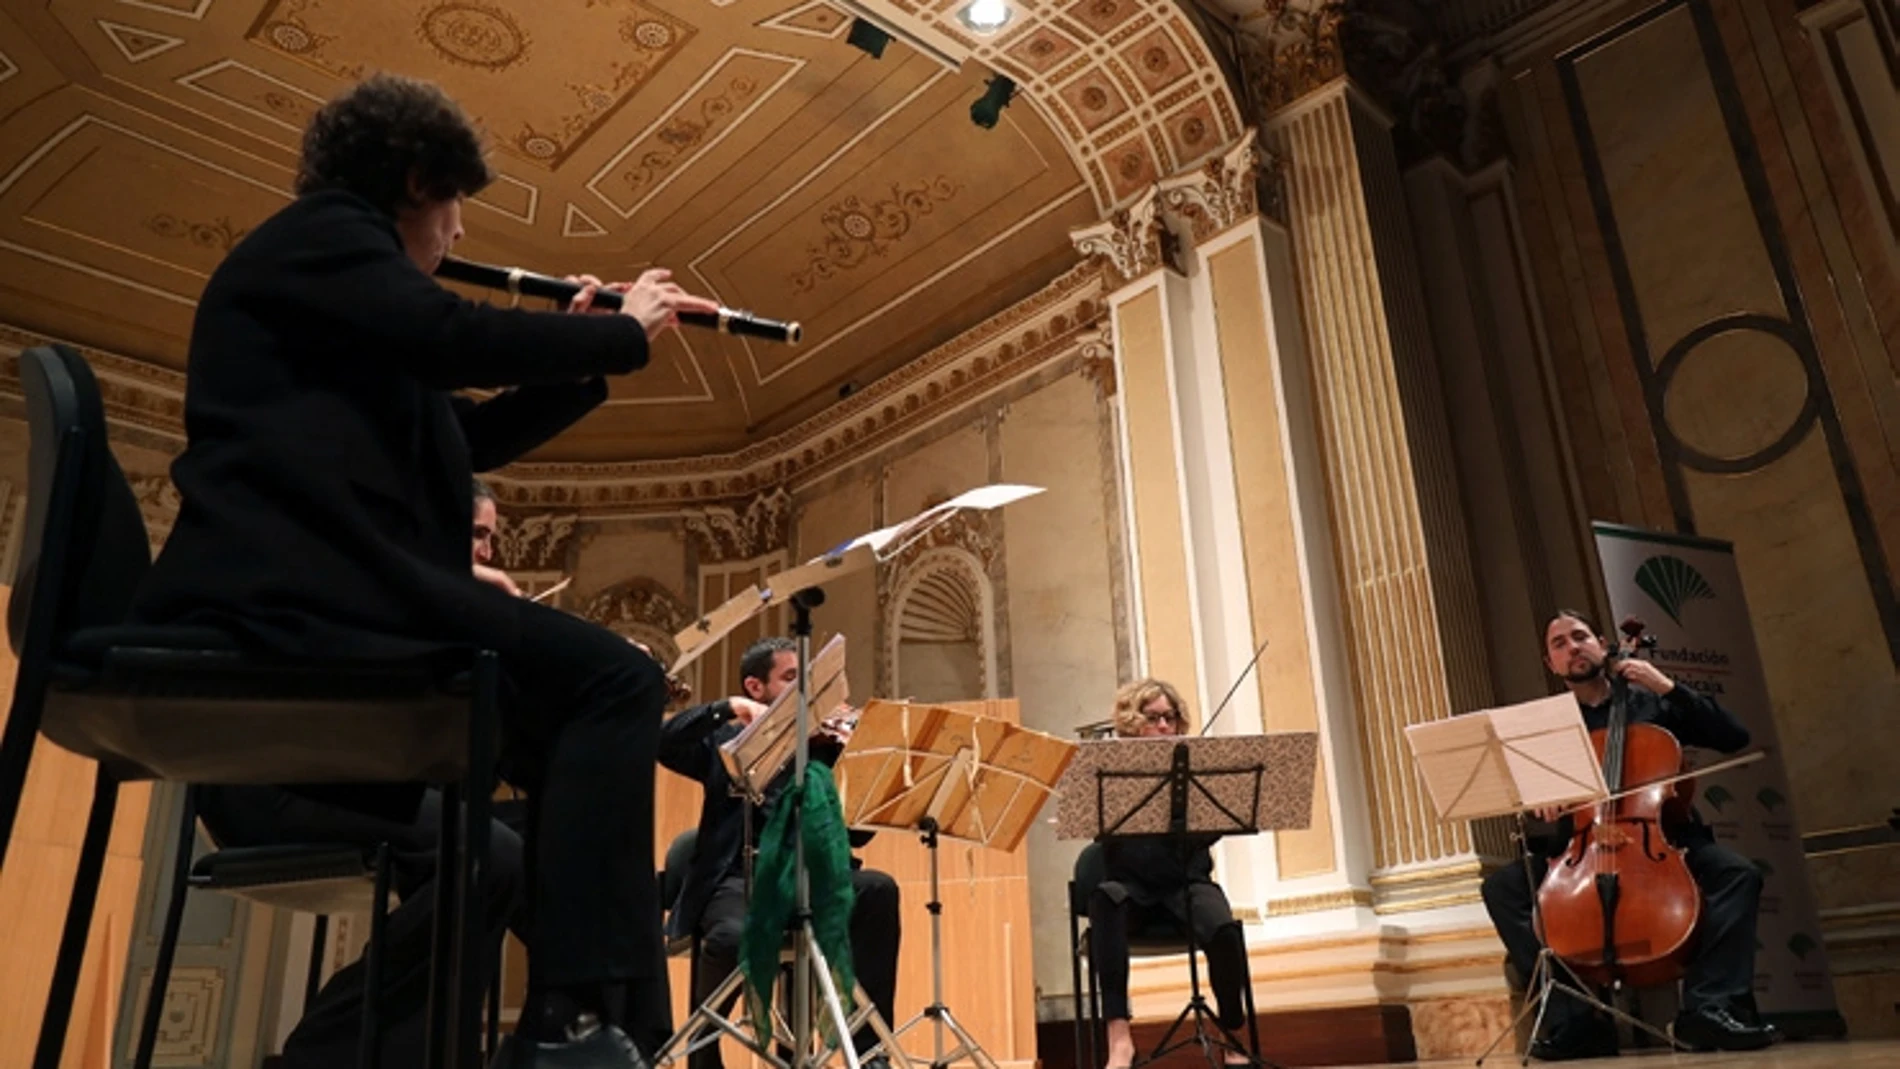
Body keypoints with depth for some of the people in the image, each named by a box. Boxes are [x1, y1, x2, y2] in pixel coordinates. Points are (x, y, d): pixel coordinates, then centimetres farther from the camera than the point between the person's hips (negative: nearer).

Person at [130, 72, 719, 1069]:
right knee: (616, 679, -21)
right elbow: (459, 339, -16)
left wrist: (586, 352, 24)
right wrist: (625, 330, -1)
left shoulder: (339, 259, 32)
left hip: (305, 601, 11)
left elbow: (471, 437, 31)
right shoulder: (320, 232, 3)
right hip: (294, 596, -11)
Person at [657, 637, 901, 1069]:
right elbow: (664, 743, -6)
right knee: (732, 936, -37)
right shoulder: (726, 741, 12)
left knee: (878, 889, -28)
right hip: (739, 877, -2)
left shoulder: (825, 747, 15)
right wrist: (727, 708, -15)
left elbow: (858, 832, 7)